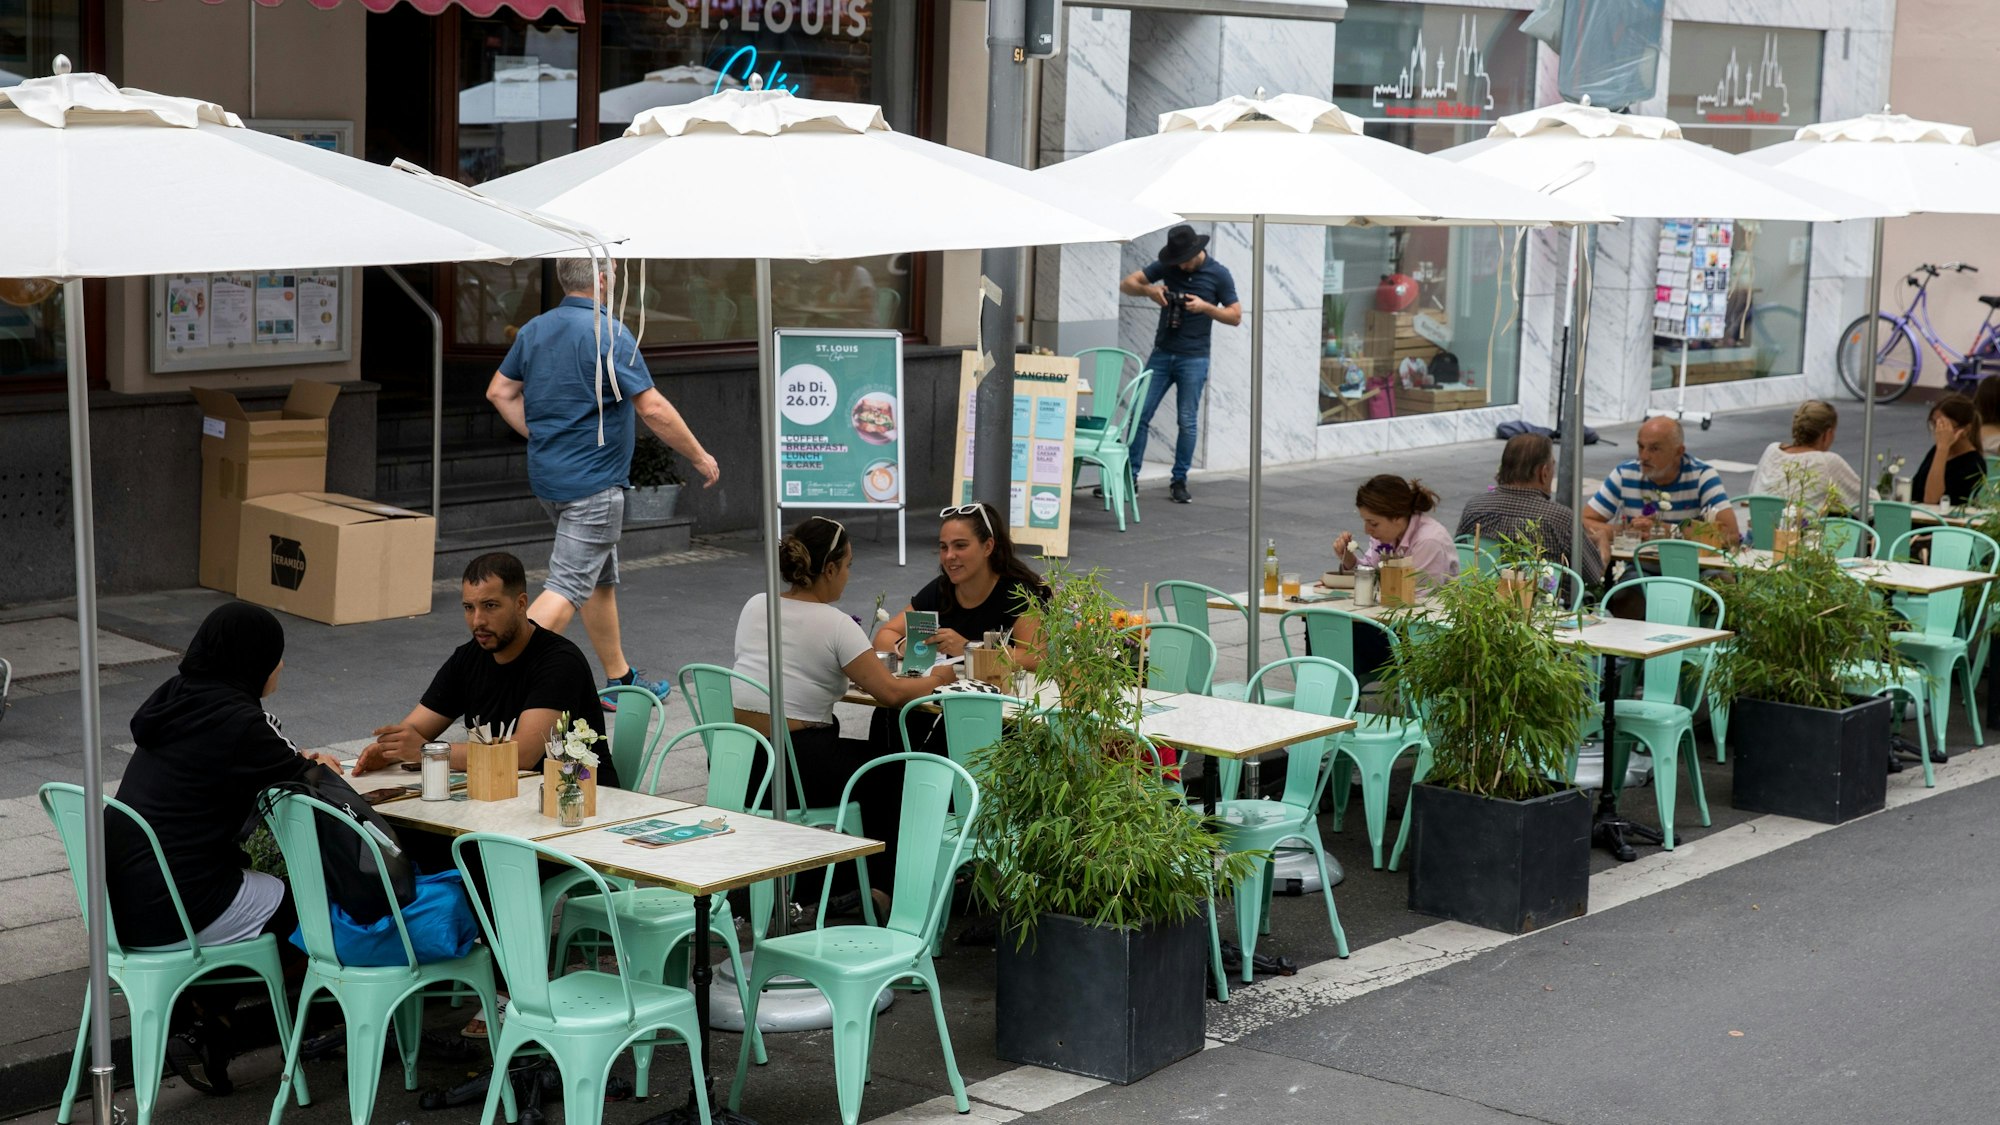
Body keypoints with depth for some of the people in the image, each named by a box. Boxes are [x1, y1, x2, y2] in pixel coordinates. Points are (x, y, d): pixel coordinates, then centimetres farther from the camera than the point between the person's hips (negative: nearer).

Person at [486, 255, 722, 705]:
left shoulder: (534, 330, 7)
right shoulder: (607, 333, -17)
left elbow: (500, 392, 14)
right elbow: (653, 408, -18)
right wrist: (700, 457, -8)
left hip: (547, 476, 9)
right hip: (593, 482, -9)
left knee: (602, 579, 20)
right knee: (568, 588, -9)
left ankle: (619, 678, 30)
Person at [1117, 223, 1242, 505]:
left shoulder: (1218, 275, -3)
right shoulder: (1167, 266, 3)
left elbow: (1236, 316, -1)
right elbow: (1126, 284, 3)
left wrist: (1205, 307, -17)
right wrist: (1148, 290, -18)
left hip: (1194, 358, -2)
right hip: (1162, 353, 3)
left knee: (1187, 422, 0)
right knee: (1139, 415, -1)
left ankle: (1179, 481, 10)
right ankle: (1129, 477, 4)